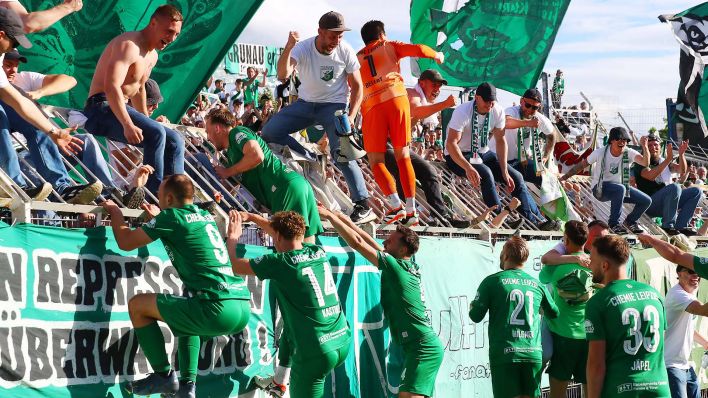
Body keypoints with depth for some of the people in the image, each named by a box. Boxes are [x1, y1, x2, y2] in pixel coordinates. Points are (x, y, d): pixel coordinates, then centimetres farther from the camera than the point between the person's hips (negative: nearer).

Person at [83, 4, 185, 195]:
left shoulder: (152, 56, 16)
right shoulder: (129, 45, -17)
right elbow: (111, 86, -29)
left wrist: (146, 120, 26)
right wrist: (128, 125, -37)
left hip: (120, 110, 10)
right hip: (101, 109, -10)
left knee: (175, 141, 2)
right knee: (156, 133, -30)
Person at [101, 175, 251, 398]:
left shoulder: (171, 216, 0)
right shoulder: (206, 217, 21)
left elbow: (126, 242, 7)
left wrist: (115, 212, 24)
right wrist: (159, 218, 50)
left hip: (218, 309, -8)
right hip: (244, 309, 8)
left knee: (137, 305, 7)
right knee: (187, 317, 38)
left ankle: (163, 376, 9)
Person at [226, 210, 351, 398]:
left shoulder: (279, 263, -11)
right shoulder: (318, 252, 7)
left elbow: (236, 266, 2)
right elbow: (287, 233, 26)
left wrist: (232, 237, 20)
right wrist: (251, 217, 35)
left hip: (316, 352, -7)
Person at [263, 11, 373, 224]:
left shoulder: (345, 51, -15)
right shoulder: (303, 48, -19)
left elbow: (357, 87, -2)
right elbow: (283, 75, -36)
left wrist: (351, 116, -14)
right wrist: (288, 48, -52)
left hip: (334, 106, -2)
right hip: (305, 103, 3)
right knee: (269, 132, -11)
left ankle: (363, 206, -14)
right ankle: (310, 160, 4)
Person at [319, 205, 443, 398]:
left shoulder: (394, 266, -11)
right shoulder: (411, 266, 13)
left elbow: (357, 242, -11)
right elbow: (369, 240, 20)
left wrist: (329, 216, -2)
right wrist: (342, 218, 21)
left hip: (422, 348, -10)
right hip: (425, 346, 10)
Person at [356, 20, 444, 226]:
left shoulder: (357, 58, 25)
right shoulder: (390, 46, 20)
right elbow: (418, 50, 8)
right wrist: (437, 55, 26)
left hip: (372, 106, 0)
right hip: (396, 98, 0)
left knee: (375, 161, 4)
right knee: (403, 156, 8)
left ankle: (396, 205, -14)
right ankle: (411, 209, 0)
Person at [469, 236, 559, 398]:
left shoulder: (492, 281, -1)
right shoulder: (537, 284, 11)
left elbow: (476, 316, -3)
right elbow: (554, 313, 22)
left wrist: (471, 306, 19)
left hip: (504, 354, -3)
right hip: (533, 353, 3)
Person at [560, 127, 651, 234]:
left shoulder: (629, 153, -10)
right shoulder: (601, 152, -13)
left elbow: (645, 162, -27)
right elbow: (582, 165, -4)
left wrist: (645, 148, -46)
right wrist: (564, 177, -6)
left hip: (621, 187, 4)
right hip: (599, 188, -4)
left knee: (646, 201, -9)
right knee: (620, 189, -37)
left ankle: (630, 221, 19)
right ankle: (613, 223, -23)